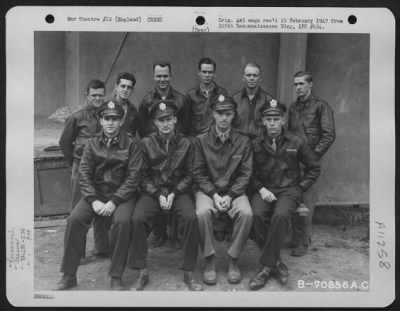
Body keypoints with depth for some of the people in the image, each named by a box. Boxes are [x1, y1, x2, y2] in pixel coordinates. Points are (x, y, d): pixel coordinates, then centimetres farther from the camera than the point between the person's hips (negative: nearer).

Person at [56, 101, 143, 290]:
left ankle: (116, 277, -16)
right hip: (95, 193, 3)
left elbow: (133, 176, -9)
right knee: (74, 219, -21)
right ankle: (69, 276, -6)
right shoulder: (92, 144, 7)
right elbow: (84, 174, 1)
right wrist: (94, 200, -15)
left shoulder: (131, 143, -2)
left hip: (122, 194, -3)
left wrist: (114, 201, -19)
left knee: (122, 221, -32)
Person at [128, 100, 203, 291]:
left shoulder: (185, 143, 3)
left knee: (191, 218, -29)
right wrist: (158, 194, -13)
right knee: (138, 219, -28)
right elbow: (144, 176, 2)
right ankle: (142, 273, -13)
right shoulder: (146, 143, 2)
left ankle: (188, 273, -14)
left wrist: (173, 193, -11)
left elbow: (188, 175, 4)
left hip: (178, 191, 0)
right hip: (152, 191, 0)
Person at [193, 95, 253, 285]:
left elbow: (245, 174, 0)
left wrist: (230, 196, -14)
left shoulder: (243, 141, 2)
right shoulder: (201, 140, 0)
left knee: (246, 213, -30)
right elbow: (198, 173, -1)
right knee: (202, 212, -32)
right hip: (207, 190, 0)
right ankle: (209, 260, -12)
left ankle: (233, 259, -8)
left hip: (234, 191, 1)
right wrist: (214, 194, -14)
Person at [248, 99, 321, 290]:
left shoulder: (296, 143, 3)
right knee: (256, 215, -30)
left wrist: (299, 188, 1)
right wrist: (261, 189, -7)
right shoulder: (256, 145, 5)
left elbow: (314, 168, 11)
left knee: (280, 216, -34)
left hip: (289, 190, -1)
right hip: (264, 190, 2)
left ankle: (266, 266, -20)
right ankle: (276, 263, -13)